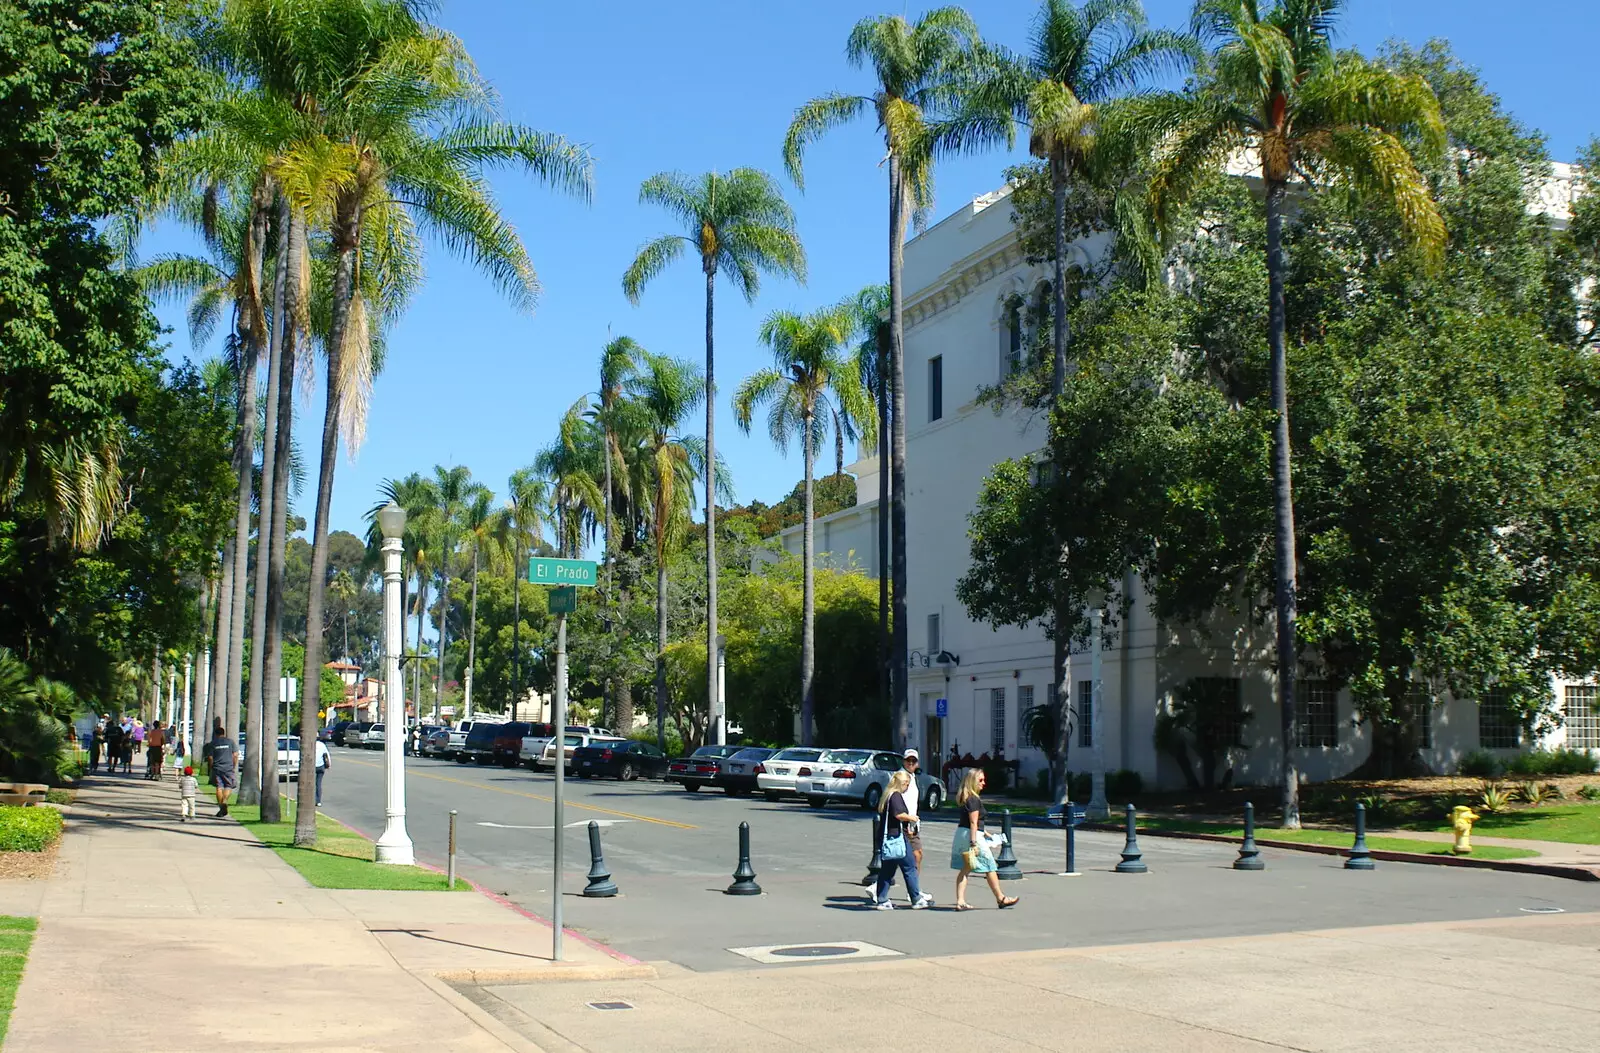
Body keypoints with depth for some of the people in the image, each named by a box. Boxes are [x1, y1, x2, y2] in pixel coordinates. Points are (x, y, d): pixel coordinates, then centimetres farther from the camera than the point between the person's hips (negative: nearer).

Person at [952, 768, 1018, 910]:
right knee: (990, 867, 5)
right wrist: (974, 843, -23)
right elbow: (973, 822, -21)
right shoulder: (974, 799, -16)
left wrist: (983, 832, 28)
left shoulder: (964, 798, 13)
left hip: (961, 834, 9)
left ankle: (960, 901, 5)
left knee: (965, 869, 10)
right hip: (972, 835, -9)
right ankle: (1000, 899, 17)